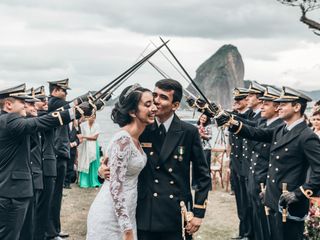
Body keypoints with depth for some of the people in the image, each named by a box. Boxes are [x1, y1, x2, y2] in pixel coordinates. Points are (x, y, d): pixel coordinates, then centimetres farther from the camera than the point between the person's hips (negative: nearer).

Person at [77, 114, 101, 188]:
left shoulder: (96, 126, 2)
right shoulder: (82, 125, 1)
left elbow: (95, 137, -4)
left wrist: (84, 137, -10)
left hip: (93, 147, 1)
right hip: (84, 147, -1)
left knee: (93, 164, -1)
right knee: (84, 165, -1)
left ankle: (94, 182, 6)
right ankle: (84, 183, 3)